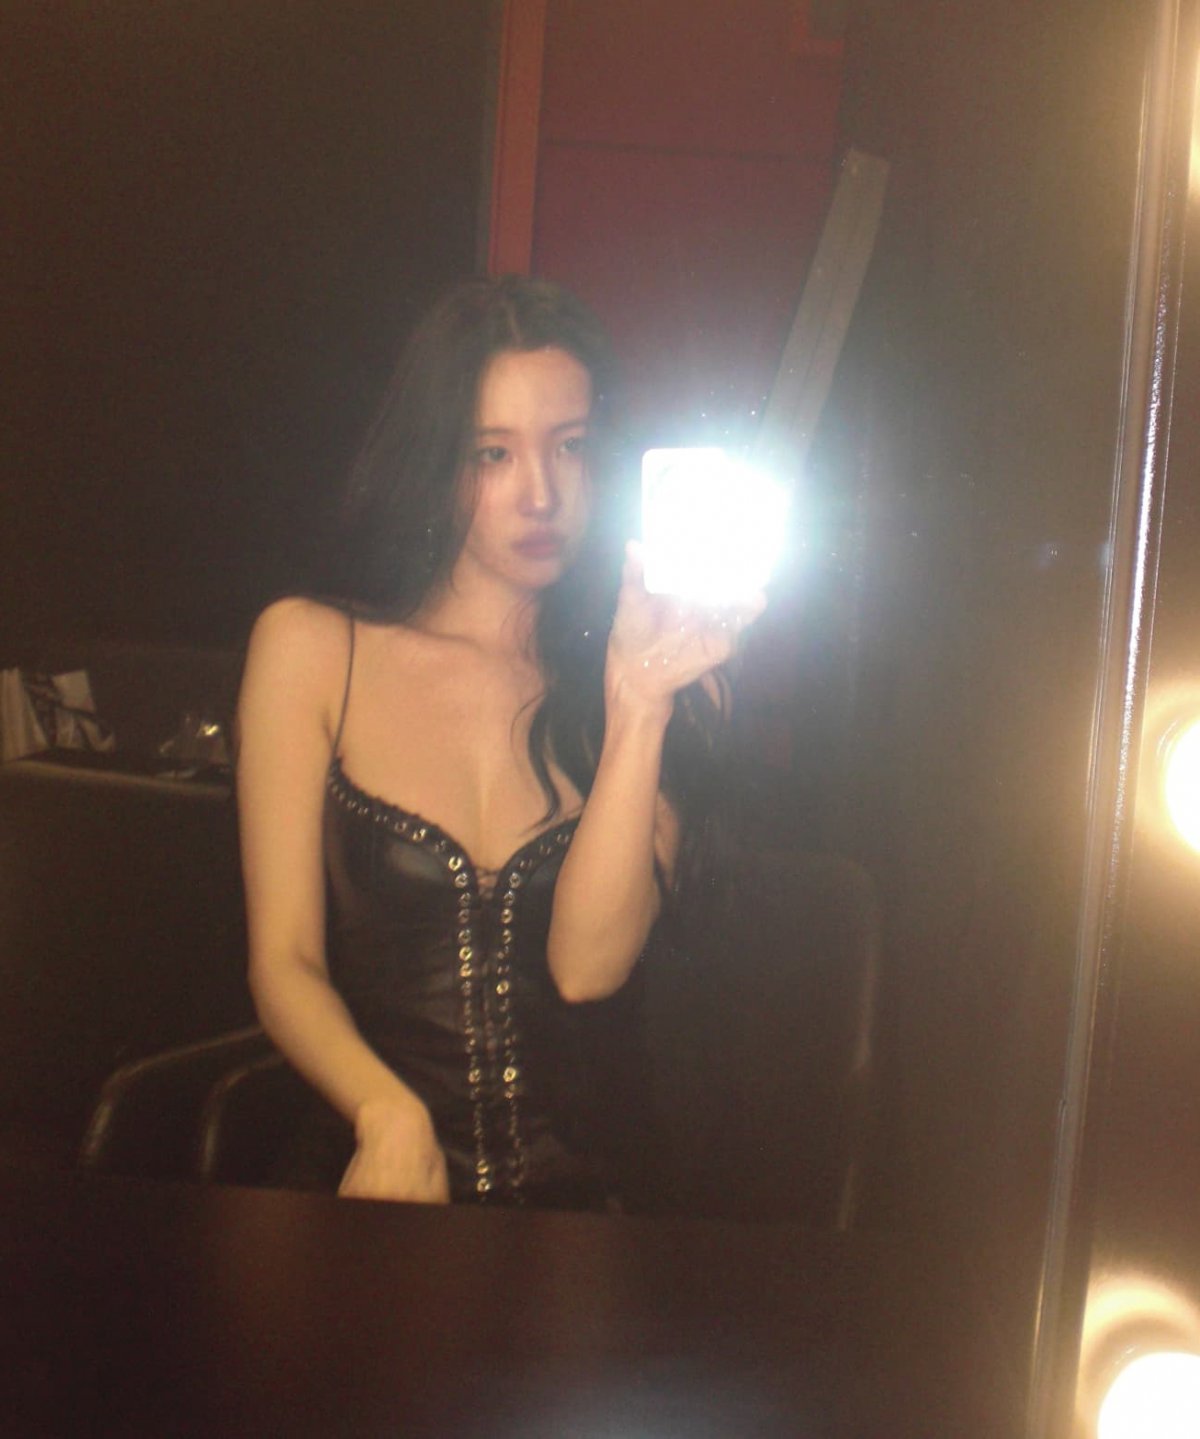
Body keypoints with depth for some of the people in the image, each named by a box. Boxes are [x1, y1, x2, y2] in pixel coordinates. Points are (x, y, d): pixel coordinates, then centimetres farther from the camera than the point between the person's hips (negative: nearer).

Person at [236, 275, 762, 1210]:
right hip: (371, 1180, 0)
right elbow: (285, 964, 2)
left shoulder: (665, 680, 5)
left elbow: (586, 967, -5)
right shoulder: (310, 650, 4)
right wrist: (391, 1117, -16)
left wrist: (639, 713, -13)